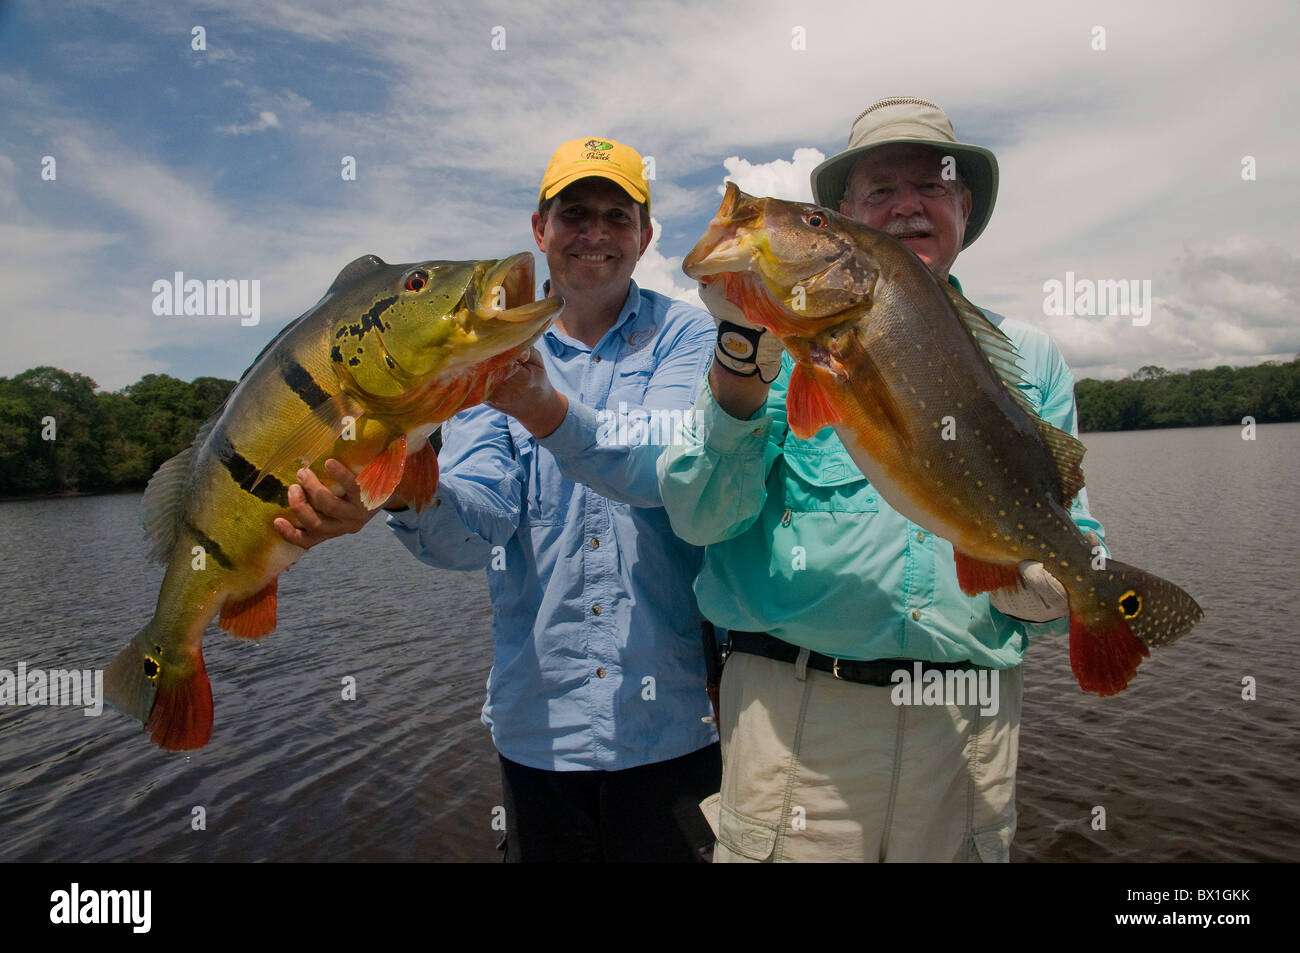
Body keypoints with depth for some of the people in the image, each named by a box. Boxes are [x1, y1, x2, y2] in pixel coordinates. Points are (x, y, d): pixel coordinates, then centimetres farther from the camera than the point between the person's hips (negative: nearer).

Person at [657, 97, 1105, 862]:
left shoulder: (1030, 358, 11)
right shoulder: (792, 333, 2)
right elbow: (698, 517, -8)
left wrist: (1050, 589, -10)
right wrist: (738, 373, -21)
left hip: (971, 724, 3)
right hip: (796, 713, -2)